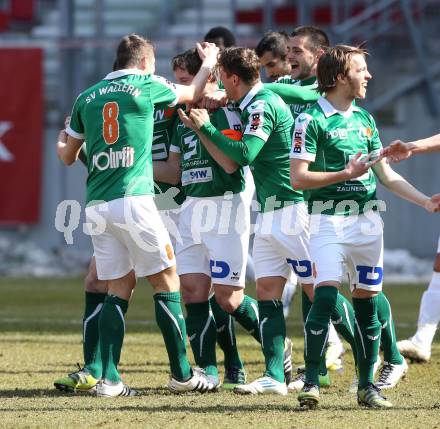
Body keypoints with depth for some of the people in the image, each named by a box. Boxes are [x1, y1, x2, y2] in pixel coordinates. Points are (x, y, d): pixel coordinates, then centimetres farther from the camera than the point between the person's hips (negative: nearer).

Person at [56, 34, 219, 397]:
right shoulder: (145, 85, 2)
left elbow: (68, 156, 23)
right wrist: (209, 63, 39)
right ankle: (181, 374, 5)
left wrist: (60, 146, 47)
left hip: (97, 204, 5)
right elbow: (191, 93, 21)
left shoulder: (87, 98, 14)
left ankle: (109, 378, 0)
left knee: (119, 289, 9)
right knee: (166, 282, 4)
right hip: (133, 200, -5)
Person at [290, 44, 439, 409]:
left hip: (367, 220, 6)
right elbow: (298, 178, -11)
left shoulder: (364, 119, 13)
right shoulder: (312, 119, -7)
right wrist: (346, 173, -16)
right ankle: (311, 382, -10)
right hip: (329, 220, -6)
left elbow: (385, 173, 18)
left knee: (367, 301, 6)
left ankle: (367, 385, 13)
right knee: (325, 296, -17)